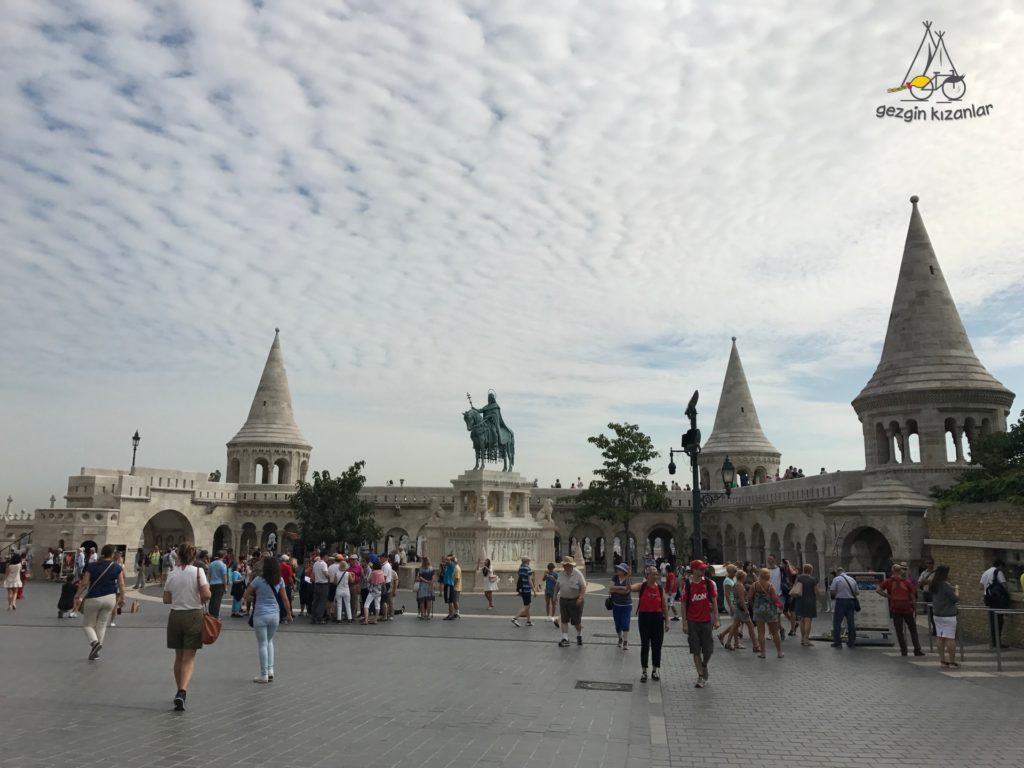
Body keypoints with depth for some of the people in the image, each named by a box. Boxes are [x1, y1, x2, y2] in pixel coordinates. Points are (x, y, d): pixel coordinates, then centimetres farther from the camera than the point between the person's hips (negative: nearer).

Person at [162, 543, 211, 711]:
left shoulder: (172, 574, 0)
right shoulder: (198, 571, -9)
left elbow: (166, 599, 4)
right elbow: (206, 595, -16)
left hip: (175, 616, 3)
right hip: (194, 616, -3)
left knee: (179, 656, 16)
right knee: (189, 658, 2)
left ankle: (180, 692, 25)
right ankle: (182, 691, -16)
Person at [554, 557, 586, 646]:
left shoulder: (578, 574, -13)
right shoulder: (561, 574, 2)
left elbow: (583, 587, -14)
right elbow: (557, 585, 15)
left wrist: (580, 598, -22)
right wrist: (555, 595, 11)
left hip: (575, 601, -4)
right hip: (563, 600, 4)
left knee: (576, 621, 4)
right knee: (564, 620, 1)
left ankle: (579, 635, 30)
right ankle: (565, 639, 4)